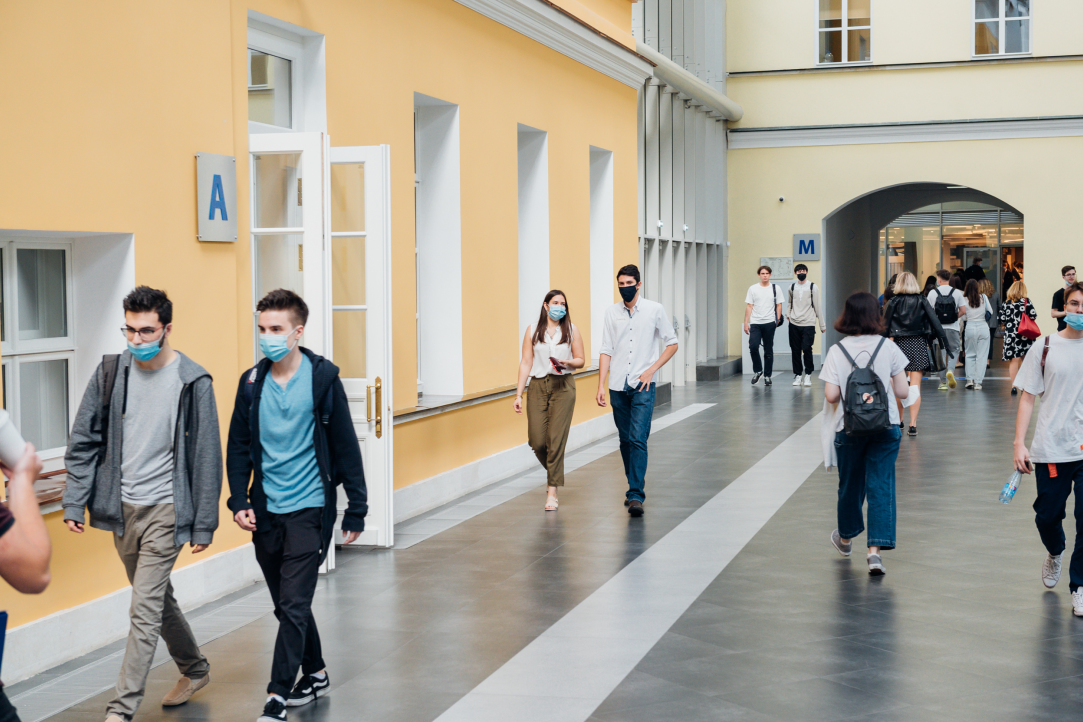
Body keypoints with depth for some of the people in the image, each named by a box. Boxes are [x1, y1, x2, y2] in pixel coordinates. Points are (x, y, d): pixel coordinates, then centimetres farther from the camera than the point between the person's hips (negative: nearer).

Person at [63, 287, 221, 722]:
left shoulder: (192, 382, -9)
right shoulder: (111, 372, 1)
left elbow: (206, 457, -7)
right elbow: (84, 441, 6)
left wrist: (204, 524, -8)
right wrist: (75, 502, -1)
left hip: (165, 509, -5)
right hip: (122, 508, 5)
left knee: (145, 611, -8)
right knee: (158, 599, 19)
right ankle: (194, 670, 39)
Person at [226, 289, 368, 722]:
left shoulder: (322, 378, -7)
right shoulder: (252, 383, 4)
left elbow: (346, 446, -4)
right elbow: (239, 447, 9)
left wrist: (356, 509, -4)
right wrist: (239, 502, -3)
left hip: (309, 509, -5)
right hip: (265, 512, 5)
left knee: (294, 606, -8)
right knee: (287, 606, 14)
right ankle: (315, 675, 32)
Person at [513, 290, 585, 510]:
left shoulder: (571, 330, 7)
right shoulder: (532, 331, 7)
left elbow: (580, 360, 8)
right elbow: (526, 363, 4)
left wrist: (567, 363, -15)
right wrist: (518, 394, -1)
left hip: (563, 386, -1)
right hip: (538, 387, 1)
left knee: (556, 438, -7)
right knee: (536, 440, -5)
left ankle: (552, 490, -1)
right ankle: (552, 471, 26)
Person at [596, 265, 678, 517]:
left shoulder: (654, 310, 0)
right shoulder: (612, 312, 7)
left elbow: (672, 344, 5)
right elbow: (606, 351, 7)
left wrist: (651, 370, -6)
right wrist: (601, 386, 0)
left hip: (642, 385, -3)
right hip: (618, 386, 3)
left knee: (638, 439, -13)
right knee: (625, 440, 11)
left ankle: (636, 495, -14)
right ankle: (636, 485, 27)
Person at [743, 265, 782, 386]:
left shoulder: (775, 288, 8)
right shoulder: (753, 289, 8)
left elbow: (779, 305, 9)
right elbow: (749, 306, 7)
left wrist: (777, 319, -5)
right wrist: (746, 323, 1)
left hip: (769, 323, 0)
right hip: (755, 323, 0)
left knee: (768, 351, 3)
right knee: (753, 346, -15)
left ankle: (767, 376, 11)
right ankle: (757, 371, 5)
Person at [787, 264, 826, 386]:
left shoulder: (812, 287, 1)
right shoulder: (792, 287, 10)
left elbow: (817, 307, 2)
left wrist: (822, 325, 3)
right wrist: (788, 314, 10)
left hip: (808, 323, -3)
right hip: (794, 324, 3)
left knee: (806, 349, -12)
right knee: (795, 350, 2)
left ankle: (808, 374, 2)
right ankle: (798, 375, 12)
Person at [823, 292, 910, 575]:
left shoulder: (837, 351, -6)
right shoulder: (888, 347, -4)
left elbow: (830, 395, -11)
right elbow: (903, 391, -4)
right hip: (885, 427, 0)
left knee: (849, 485, 17)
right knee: (881, 487, 0)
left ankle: (845, 538, 38)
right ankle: (875, 550, -10)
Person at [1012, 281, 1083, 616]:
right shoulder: (1044, 348, 3)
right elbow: (1028, 397, 4)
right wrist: (1020, 443, -2)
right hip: (1051, 448, 1)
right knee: (1047, 516, 12)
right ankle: (1054, 553, 45)